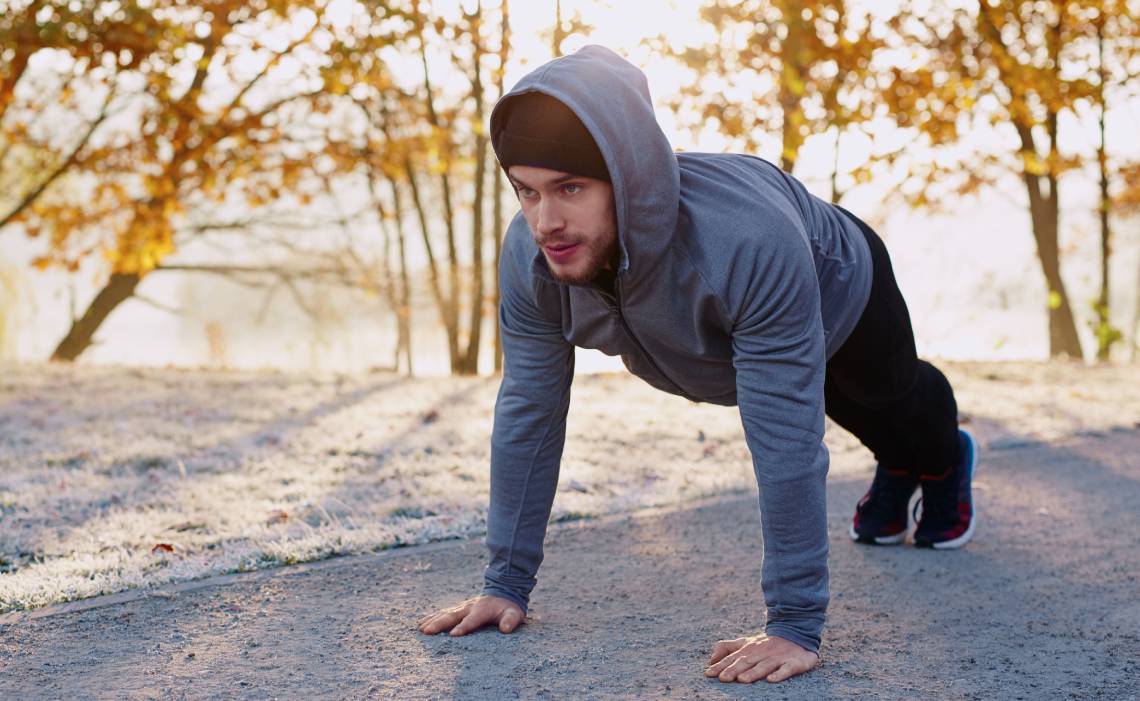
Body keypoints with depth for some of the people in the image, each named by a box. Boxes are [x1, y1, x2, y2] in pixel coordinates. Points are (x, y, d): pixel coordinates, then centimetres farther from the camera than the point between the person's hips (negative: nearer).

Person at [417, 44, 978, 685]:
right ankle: (895, 471, 65)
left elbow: (785, 443, -49)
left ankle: (946, 463, 64)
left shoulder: (749, 242, -53)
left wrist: (796, 624, -46)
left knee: (900, 404, 31)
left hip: (838, 292, -3)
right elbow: (528, 414, -27)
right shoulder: (529, 254, -37)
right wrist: (507, 582, -24)